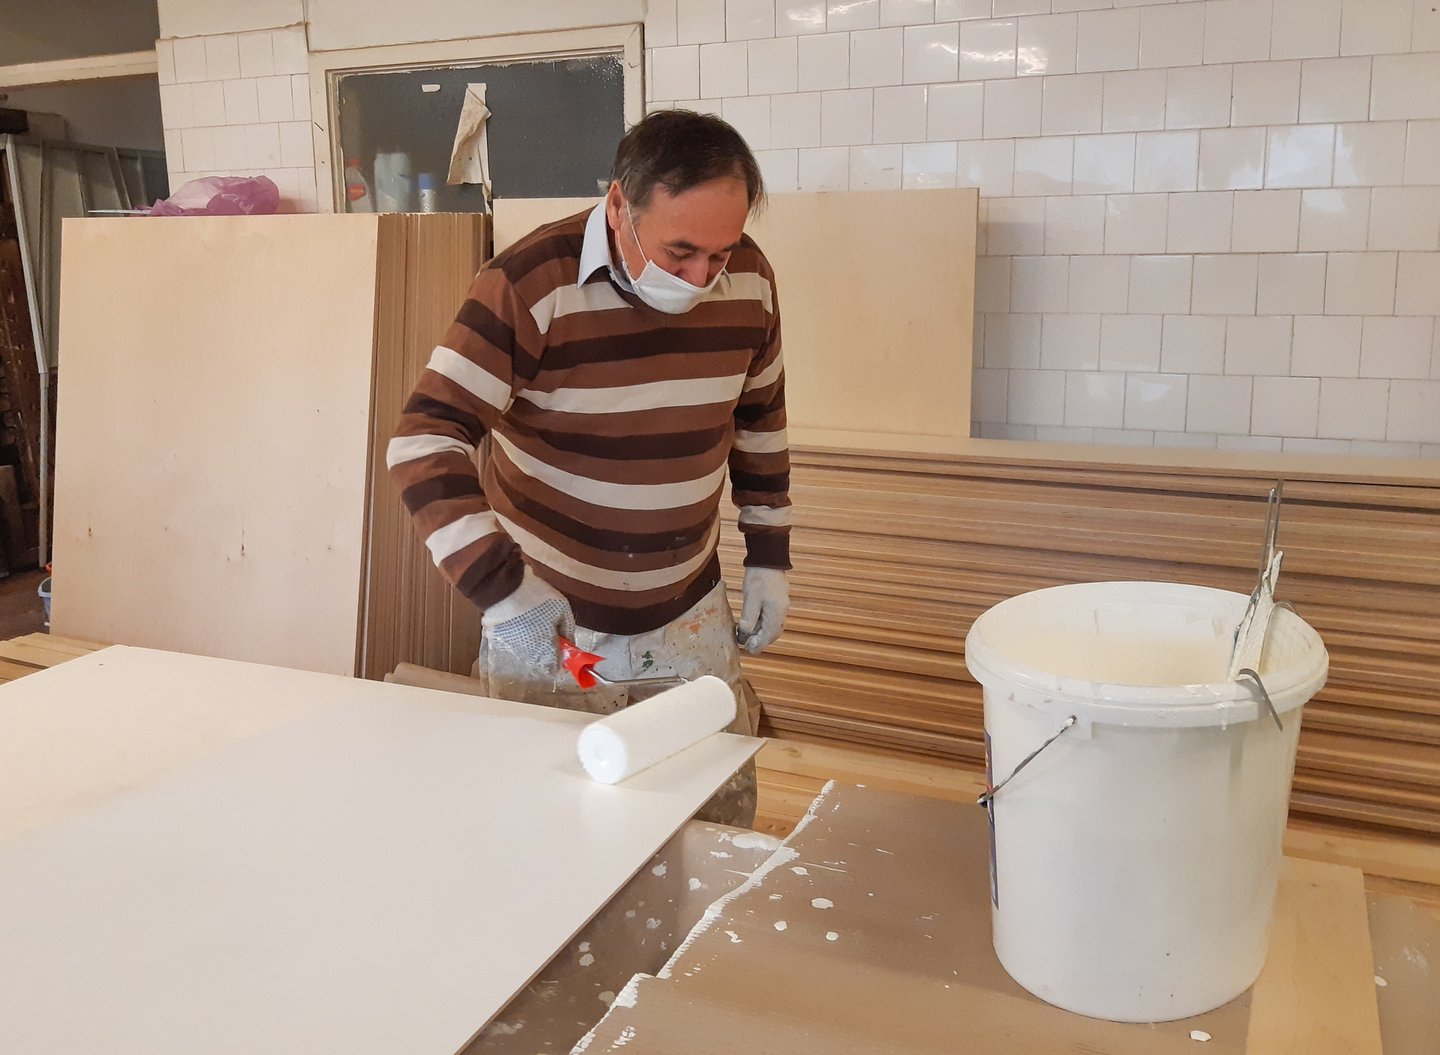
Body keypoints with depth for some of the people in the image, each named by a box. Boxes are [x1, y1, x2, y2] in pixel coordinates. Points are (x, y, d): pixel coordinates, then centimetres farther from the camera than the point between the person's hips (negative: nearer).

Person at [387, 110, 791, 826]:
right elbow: (425, 445, -24)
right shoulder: (530, 285, -22)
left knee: (723, 813, 14)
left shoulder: (748, 279, -6)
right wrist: (500, 591, -33)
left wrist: (769, 559, 10)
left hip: (691, 616, 4)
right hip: (546, 615, -3)